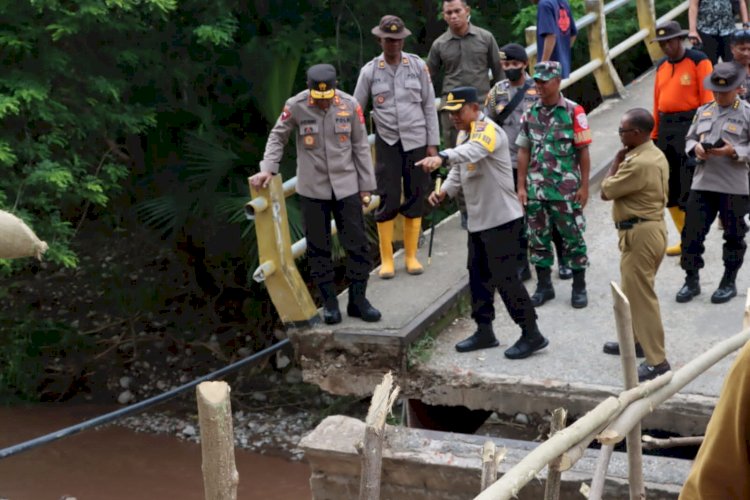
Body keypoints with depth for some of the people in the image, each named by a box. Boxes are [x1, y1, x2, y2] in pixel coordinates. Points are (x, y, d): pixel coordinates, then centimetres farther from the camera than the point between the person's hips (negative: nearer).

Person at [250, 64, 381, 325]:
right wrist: (268, 168, -10)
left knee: (357, 243, 4)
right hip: (312, 188, -1)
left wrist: (366, 185, 3)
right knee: (318, 247, 6)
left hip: (346, 186, 1)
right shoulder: (295, 106, -11)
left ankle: (358, 299, 17)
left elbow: (360, 146, 1)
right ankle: (329, 302, 17)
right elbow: (277, 137, 3)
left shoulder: (350, 105, -7)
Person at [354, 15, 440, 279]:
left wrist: (433, 143, 0)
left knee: (415, 199, 6)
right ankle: (386, 259, 11)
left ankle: (411, 256, 19)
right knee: (387, 201, -2)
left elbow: (429, 106, 3)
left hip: (416, 141, 1)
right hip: (387, 142, -1)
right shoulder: (369, 71, -2)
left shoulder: (417, 66, -1)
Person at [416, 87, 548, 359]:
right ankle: (484, 331, 27)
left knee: (505, 278, -6)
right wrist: (445, 191, -3)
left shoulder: (489, 130, -18)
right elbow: (460, 169, 17)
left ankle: (531, 335, 5)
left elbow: (472, 151, -41)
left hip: (502, 219, -9)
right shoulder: (464, 133, 12)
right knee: (478, 276, 15)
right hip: (477, 220, 9)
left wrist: (442, 157, -59)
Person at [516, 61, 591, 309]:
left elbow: (583, 151, -4)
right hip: (536, 188, 4)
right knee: (538, 237, 10)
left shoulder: (573, 112, -5)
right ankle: (544, 286, 22)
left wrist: (584, 186, -6)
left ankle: (579, 288, 14)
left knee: (573, 237, 3)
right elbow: (523, 151, 8)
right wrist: (521, 186, 4)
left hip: (566, 189, -4)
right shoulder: (530, 113, 6)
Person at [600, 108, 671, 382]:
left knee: (640, 295, -6)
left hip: (640, 233, -11)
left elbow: (606, 190, -14)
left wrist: (616, 161, -3)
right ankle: (636, 339, 38)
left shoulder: (639, 163, -24)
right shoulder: (654, 154, 10)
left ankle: (656, 361, -3)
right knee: (633, 290, 23)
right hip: (650, 226, 11)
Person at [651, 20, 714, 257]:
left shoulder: (699, 61, -4)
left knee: (688, 189, -7)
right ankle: (686, 239, 19)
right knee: (669, 188, 8)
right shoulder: (661, 66, 16)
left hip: (690, 126, -7)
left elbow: (707, 99, -8)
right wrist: (654, 135, 14)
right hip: (665, 129, 7)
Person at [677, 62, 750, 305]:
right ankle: (691, 280, 16)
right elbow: (689, 138, 15)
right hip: (702, 183, 4)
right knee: (692, 232, 2)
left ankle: (729, 283, 22)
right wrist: (696, 148, -6)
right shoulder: (703, 111, 11)